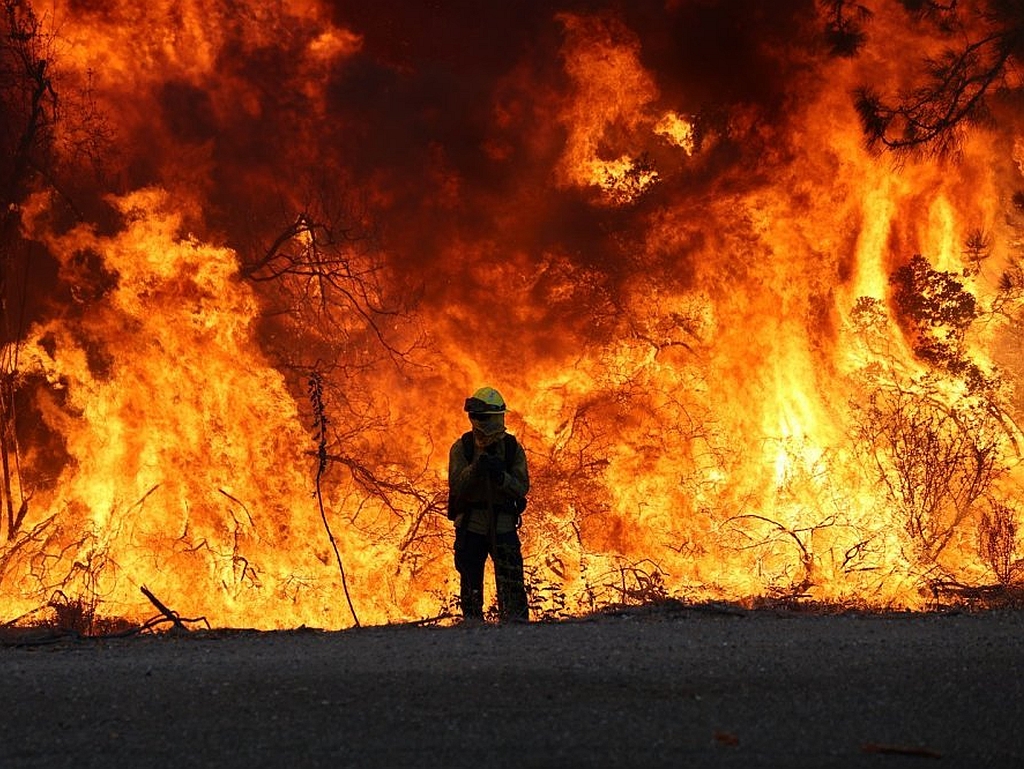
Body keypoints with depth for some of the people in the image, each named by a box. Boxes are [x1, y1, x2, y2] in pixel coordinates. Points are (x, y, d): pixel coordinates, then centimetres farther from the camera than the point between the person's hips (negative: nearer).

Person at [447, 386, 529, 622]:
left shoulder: (513, 448, 0)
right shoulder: (462, 448, -1)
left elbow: (522, 488, -7)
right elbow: (456, 486, -12)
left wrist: (501, 476, -25)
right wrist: (476, 468, -29)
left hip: (503, 526, 0)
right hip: (470, 527, 0)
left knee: (512, 586, -8)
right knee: (471, 586, 7)